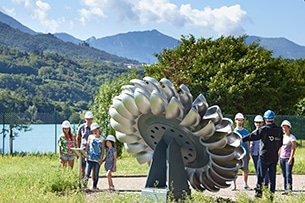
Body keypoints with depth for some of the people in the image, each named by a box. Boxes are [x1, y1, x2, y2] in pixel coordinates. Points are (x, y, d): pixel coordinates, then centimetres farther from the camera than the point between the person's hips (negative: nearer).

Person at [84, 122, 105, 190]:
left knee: (96, 174, 3)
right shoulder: (90, 137, 8)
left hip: (97, 159, 0)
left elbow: (103, 150, 4)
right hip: (90, 159, 0)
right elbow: (87, 147, 7)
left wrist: (101, 159, -5)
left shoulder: (102, 139, 5)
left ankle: (94, 186, 13)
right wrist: (86, 155, -3)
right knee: (87, 173, -8)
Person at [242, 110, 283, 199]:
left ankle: (258, 192, 0)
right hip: (274, 157, 5)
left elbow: (252, 136, -11)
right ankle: (272, 193, 8)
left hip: (264, 156, -5)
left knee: (260, 175, 2)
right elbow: (280, 144, 17)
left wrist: (241, 139, -3)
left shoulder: (264, 129, -10)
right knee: (272, 176, 8)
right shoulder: (279, 130, 7)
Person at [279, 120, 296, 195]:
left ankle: (289, 189, -14)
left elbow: (293, 149, -10)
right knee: (284, 174, 6)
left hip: (289, 158, -6)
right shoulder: (282, 137, 14)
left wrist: (290, 159, -18)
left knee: (288, 174, -12)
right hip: (282, 158, 6)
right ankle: (286, 189, 9)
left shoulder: (292, 137, -5)